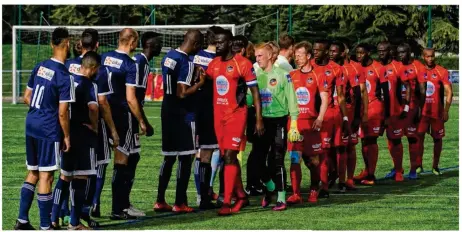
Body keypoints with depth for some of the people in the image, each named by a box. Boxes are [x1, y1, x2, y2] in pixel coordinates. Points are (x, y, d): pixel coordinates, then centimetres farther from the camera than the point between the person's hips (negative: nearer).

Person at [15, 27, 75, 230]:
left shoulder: (39, 67, 6)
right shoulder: (64, 76, -16)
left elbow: (26, 97, 13)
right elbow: (62, 113, -16)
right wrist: (67, 136, -5)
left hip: (31, 124, 7)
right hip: (49, 130, -7)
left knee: (33, 173, 17)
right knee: (46, 176, -1)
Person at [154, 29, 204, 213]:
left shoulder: (168, 57, 9)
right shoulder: (186, 63, -18)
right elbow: (182, 93, -22)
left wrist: (192, 78, 14)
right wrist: (200, 83, -9)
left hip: (167, 112, 8)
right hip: (183, 115, -8)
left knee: (169, 157, 14)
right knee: (185, 158, 0)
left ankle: (160, 201, 14)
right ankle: (180, 203, 2)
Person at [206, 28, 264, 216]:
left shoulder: (243, 64, -9)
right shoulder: (214, 64, 10)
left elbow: (255, 92, -7)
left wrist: (259, 119, -9)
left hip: (236, 114, -7)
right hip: (218, 115, 7)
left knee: (229, 157, -12)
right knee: (228, 157, 12)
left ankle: (227, 202, -14)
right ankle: (241, 196, 24)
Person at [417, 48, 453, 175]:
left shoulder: (442, 72, -4)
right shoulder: (419, 72, 4)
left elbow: (449, 92, -6)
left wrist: (446, 111, -13)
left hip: (437, 112, -2)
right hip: (422, 111, 2)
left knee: (437, 139, 5)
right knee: (419, 137, -3)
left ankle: (435, 167, 15)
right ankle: (418, 165, 5)